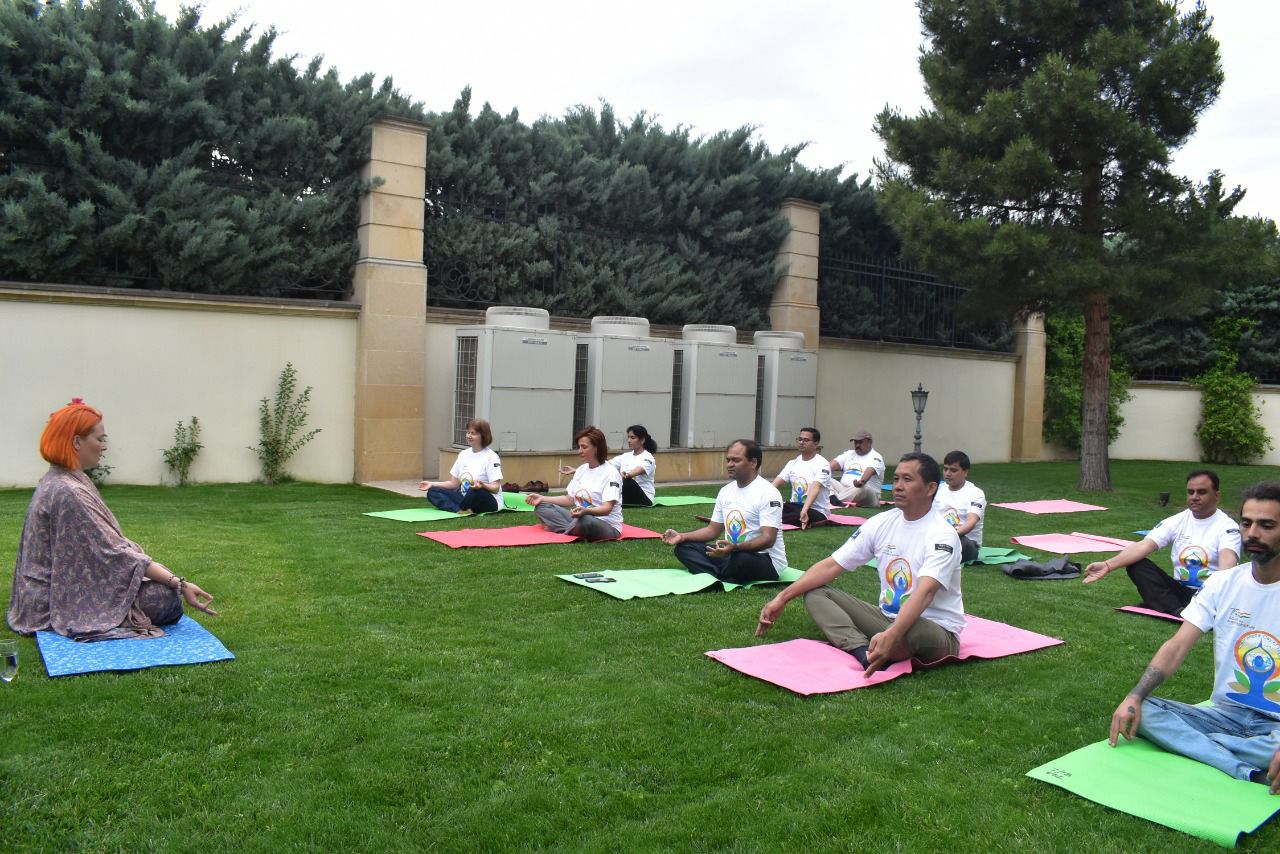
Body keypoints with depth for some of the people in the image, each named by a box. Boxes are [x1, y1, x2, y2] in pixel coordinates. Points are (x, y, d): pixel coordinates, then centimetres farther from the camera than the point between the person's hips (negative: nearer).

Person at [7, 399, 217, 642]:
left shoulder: (57, 482, 8)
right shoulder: (67, 493, -23)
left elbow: (104, 542, 10)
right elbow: (114, 554, -25)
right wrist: (180, 584, -26)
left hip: (62, 587, 9)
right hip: (62, 602, -9)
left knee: (166, 583, 9)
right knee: (168, 599, -16)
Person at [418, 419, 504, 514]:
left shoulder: (491, 456, -9)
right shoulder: (463, 454, 10)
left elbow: (495, 488, -16)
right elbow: (454, 483, 13)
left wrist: (482, 485, -36)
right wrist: (432, 484, 2)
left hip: (488, 503, -7)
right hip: (465, 499, 7)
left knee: (476, 491, -40)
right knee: (432, 492, -6)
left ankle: (462, 508, -10)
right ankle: (460, 510, -29)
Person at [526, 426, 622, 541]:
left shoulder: (610, 473, -13)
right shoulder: (581, 469, 10)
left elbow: (607, 508, -23)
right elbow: (569, 499, 13)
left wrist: (585, 511, -42)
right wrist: (542, 498, 2)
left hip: (607, 526, -7)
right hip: (580, 518, 7)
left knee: (584, 520, -41)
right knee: (541, 507, -1)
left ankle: (561, 529, -10)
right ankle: (572, 529, -19)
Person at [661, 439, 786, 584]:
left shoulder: (768, 493, -15)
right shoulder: (726, 491, 9)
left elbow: (768, 539, -24)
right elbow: (713, 530, 14)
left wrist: (735, 547, -41)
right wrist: (682, 536, -2)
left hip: (766, 561, -8)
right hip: (732, 555, 8)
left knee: (741, 558, -40)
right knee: (684, 547, -2)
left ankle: (714, 579, -8)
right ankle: (724, 579, -25)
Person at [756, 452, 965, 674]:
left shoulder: (942, 535, -17)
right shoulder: (881, 523, 1)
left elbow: (924, 593, -34)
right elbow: (831, 565, -1)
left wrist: (891, 635, -50)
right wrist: (782, 598, -9)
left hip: (938, 632, -7)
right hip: (888, 619, 7)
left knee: (912, 631, -43)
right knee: (815, 593, -7)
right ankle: (864, 652, -30)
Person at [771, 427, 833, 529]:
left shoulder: (822, 464, -12)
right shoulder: (793, 463, 8)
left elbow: (815, 488, -28)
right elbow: (775, 484, 1)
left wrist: (804, 510, -45)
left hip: (816, 511, -6)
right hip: (794, 506, 6)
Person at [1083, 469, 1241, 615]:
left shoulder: (1227, 526, -7)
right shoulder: (1176, 522, 4)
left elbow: (1227, 562, -27)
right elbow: (1143, 546, -9)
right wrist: (1107, 565, -26)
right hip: (1180, 590, 5)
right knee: (1136, 564, -17)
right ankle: (1179, 612, -34)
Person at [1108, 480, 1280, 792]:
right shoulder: (1222, 583, 3)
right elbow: (1178, 645, -3)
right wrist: (1134, 697, -19)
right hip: (1225, 713, 4)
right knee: (1142, 710, -21)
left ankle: (1190, 743, -21)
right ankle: (1248, 773, -28)